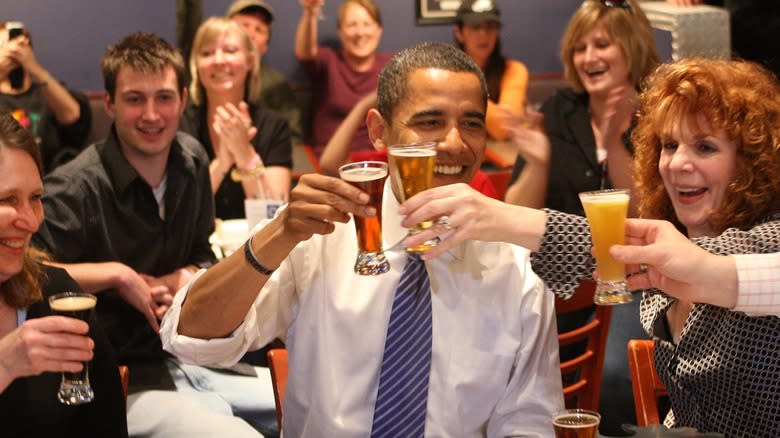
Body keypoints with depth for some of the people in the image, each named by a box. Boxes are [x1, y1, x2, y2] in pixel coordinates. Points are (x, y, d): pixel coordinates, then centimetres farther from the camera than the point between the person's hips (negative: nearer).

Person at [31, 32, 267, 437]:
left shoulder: (191, 161, 5)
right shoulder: (75, 189, -17)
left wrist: (183, 280, -6)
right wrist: (116, 275, -22)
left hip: (190, 358, 8)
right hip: (120, 383, -7)